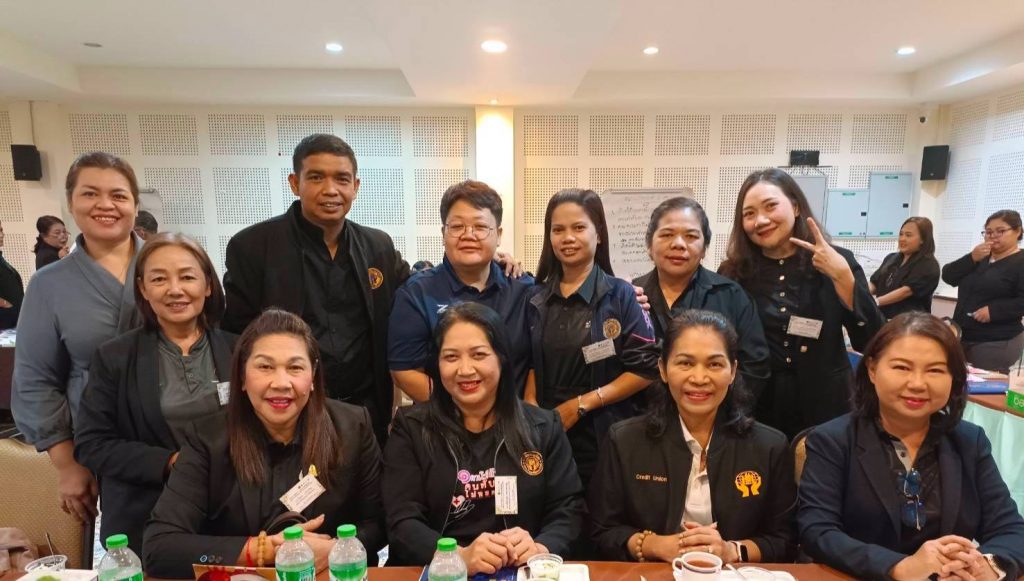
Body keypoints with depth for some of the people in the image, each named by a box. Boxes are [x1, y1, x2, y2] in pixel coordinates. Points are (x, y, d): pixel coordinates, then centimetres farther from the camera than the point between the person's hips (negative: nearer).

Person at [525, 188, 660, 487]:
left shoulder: (621, 295, -6)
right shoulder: (536, 298, 5)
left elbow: (645, 370, -9)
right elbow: (530, 364, 10)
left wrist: (581, 404, -12)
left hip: (607, 440, -3)